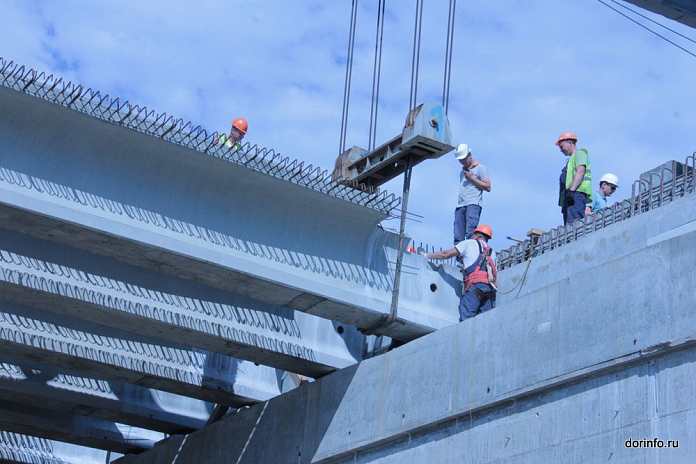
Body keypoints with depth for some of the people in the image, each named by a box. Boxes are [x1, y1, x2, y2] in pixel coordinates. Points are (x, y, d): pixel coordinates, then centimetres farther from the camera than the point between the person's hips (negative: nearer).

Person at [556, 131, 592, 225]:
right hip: (571, 196, 10)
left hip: (577, 193, -10)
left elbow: (580, 171, -13)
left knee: (573, 224, -23)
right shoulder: (572, 158, 33)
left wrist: (571, 190, -23)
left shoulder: (580, 153, 4)